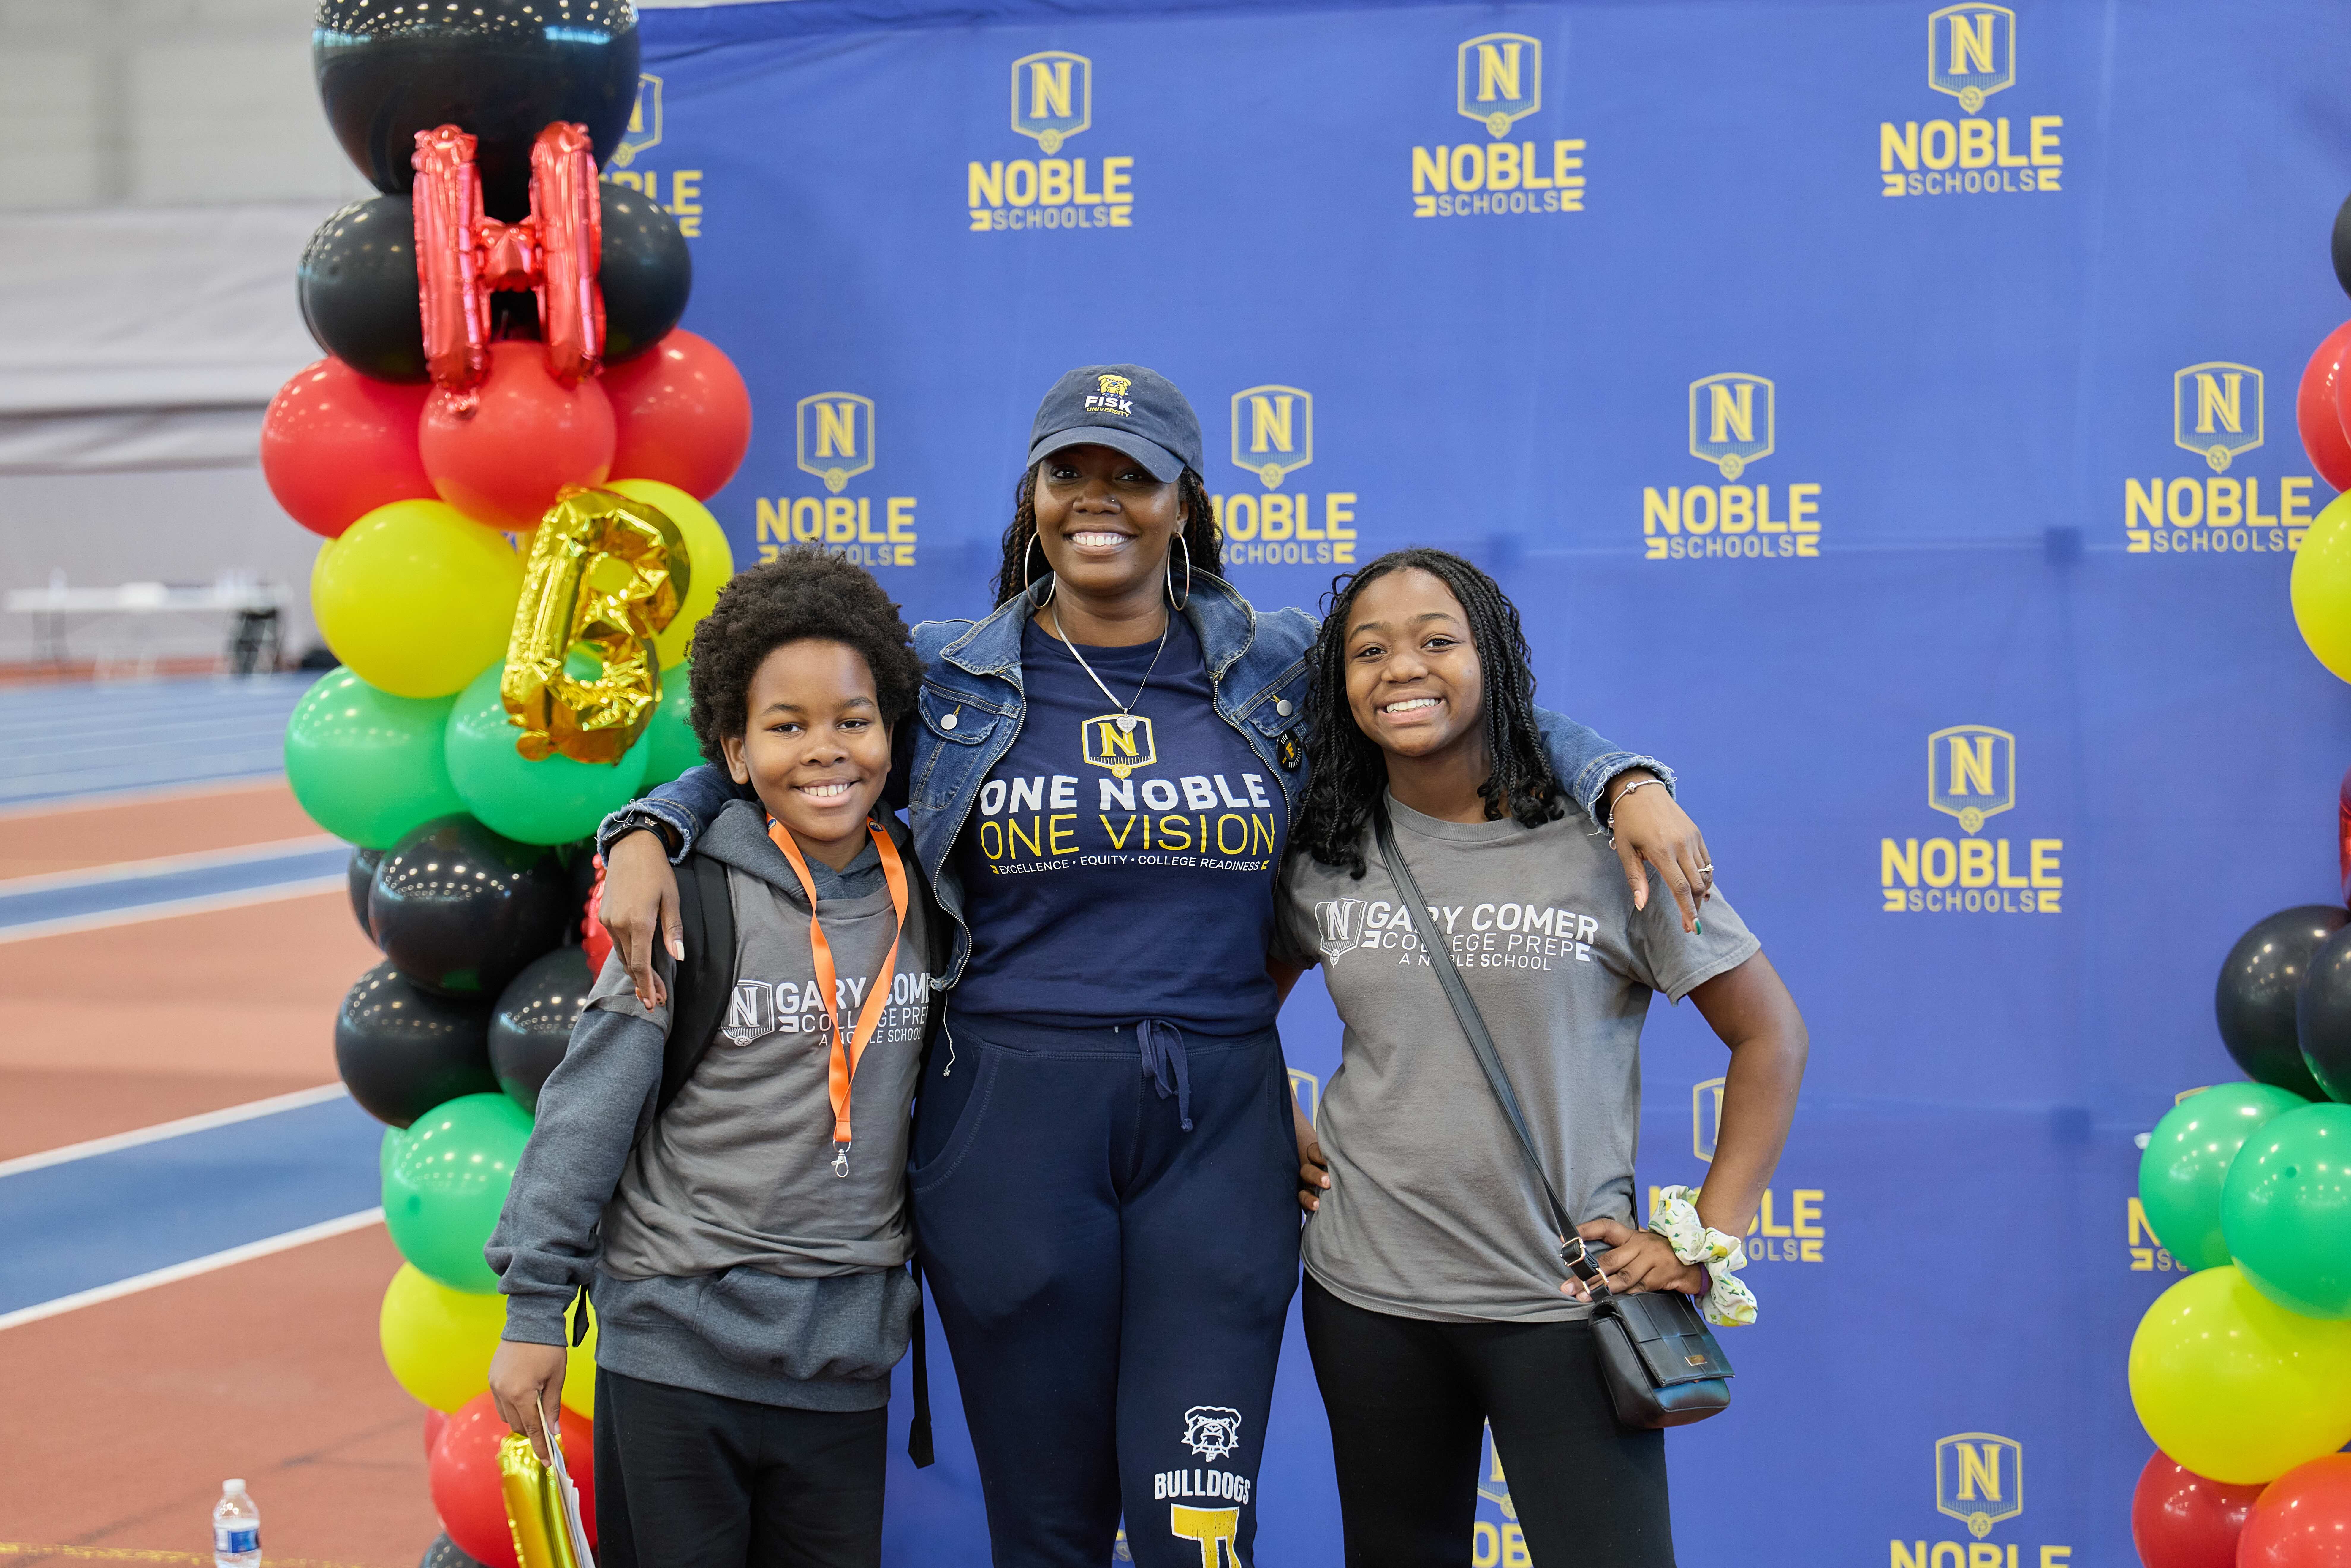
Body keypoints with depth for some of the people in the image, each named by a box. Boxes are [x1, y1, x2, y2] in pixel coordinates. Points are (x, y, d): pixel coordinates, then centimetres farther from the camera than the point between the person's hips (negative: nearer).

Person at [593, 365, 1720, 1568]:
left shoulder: (1280, 670, 7)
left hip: (1217, 1122, 0)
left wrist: (1625, 782, -2)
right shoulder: (947, 681, 6)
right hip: (1013, 1118, 0)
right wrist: (645, 834, -5)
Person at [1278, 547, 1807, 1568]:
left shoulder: (1601, 842, -7)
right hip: (1367, 1299, 3)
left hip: (1565, 1304, -3)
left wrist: (1706, 1242, -7)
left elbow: (1769, 1034, -2)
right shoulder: (1321, 859, 3)